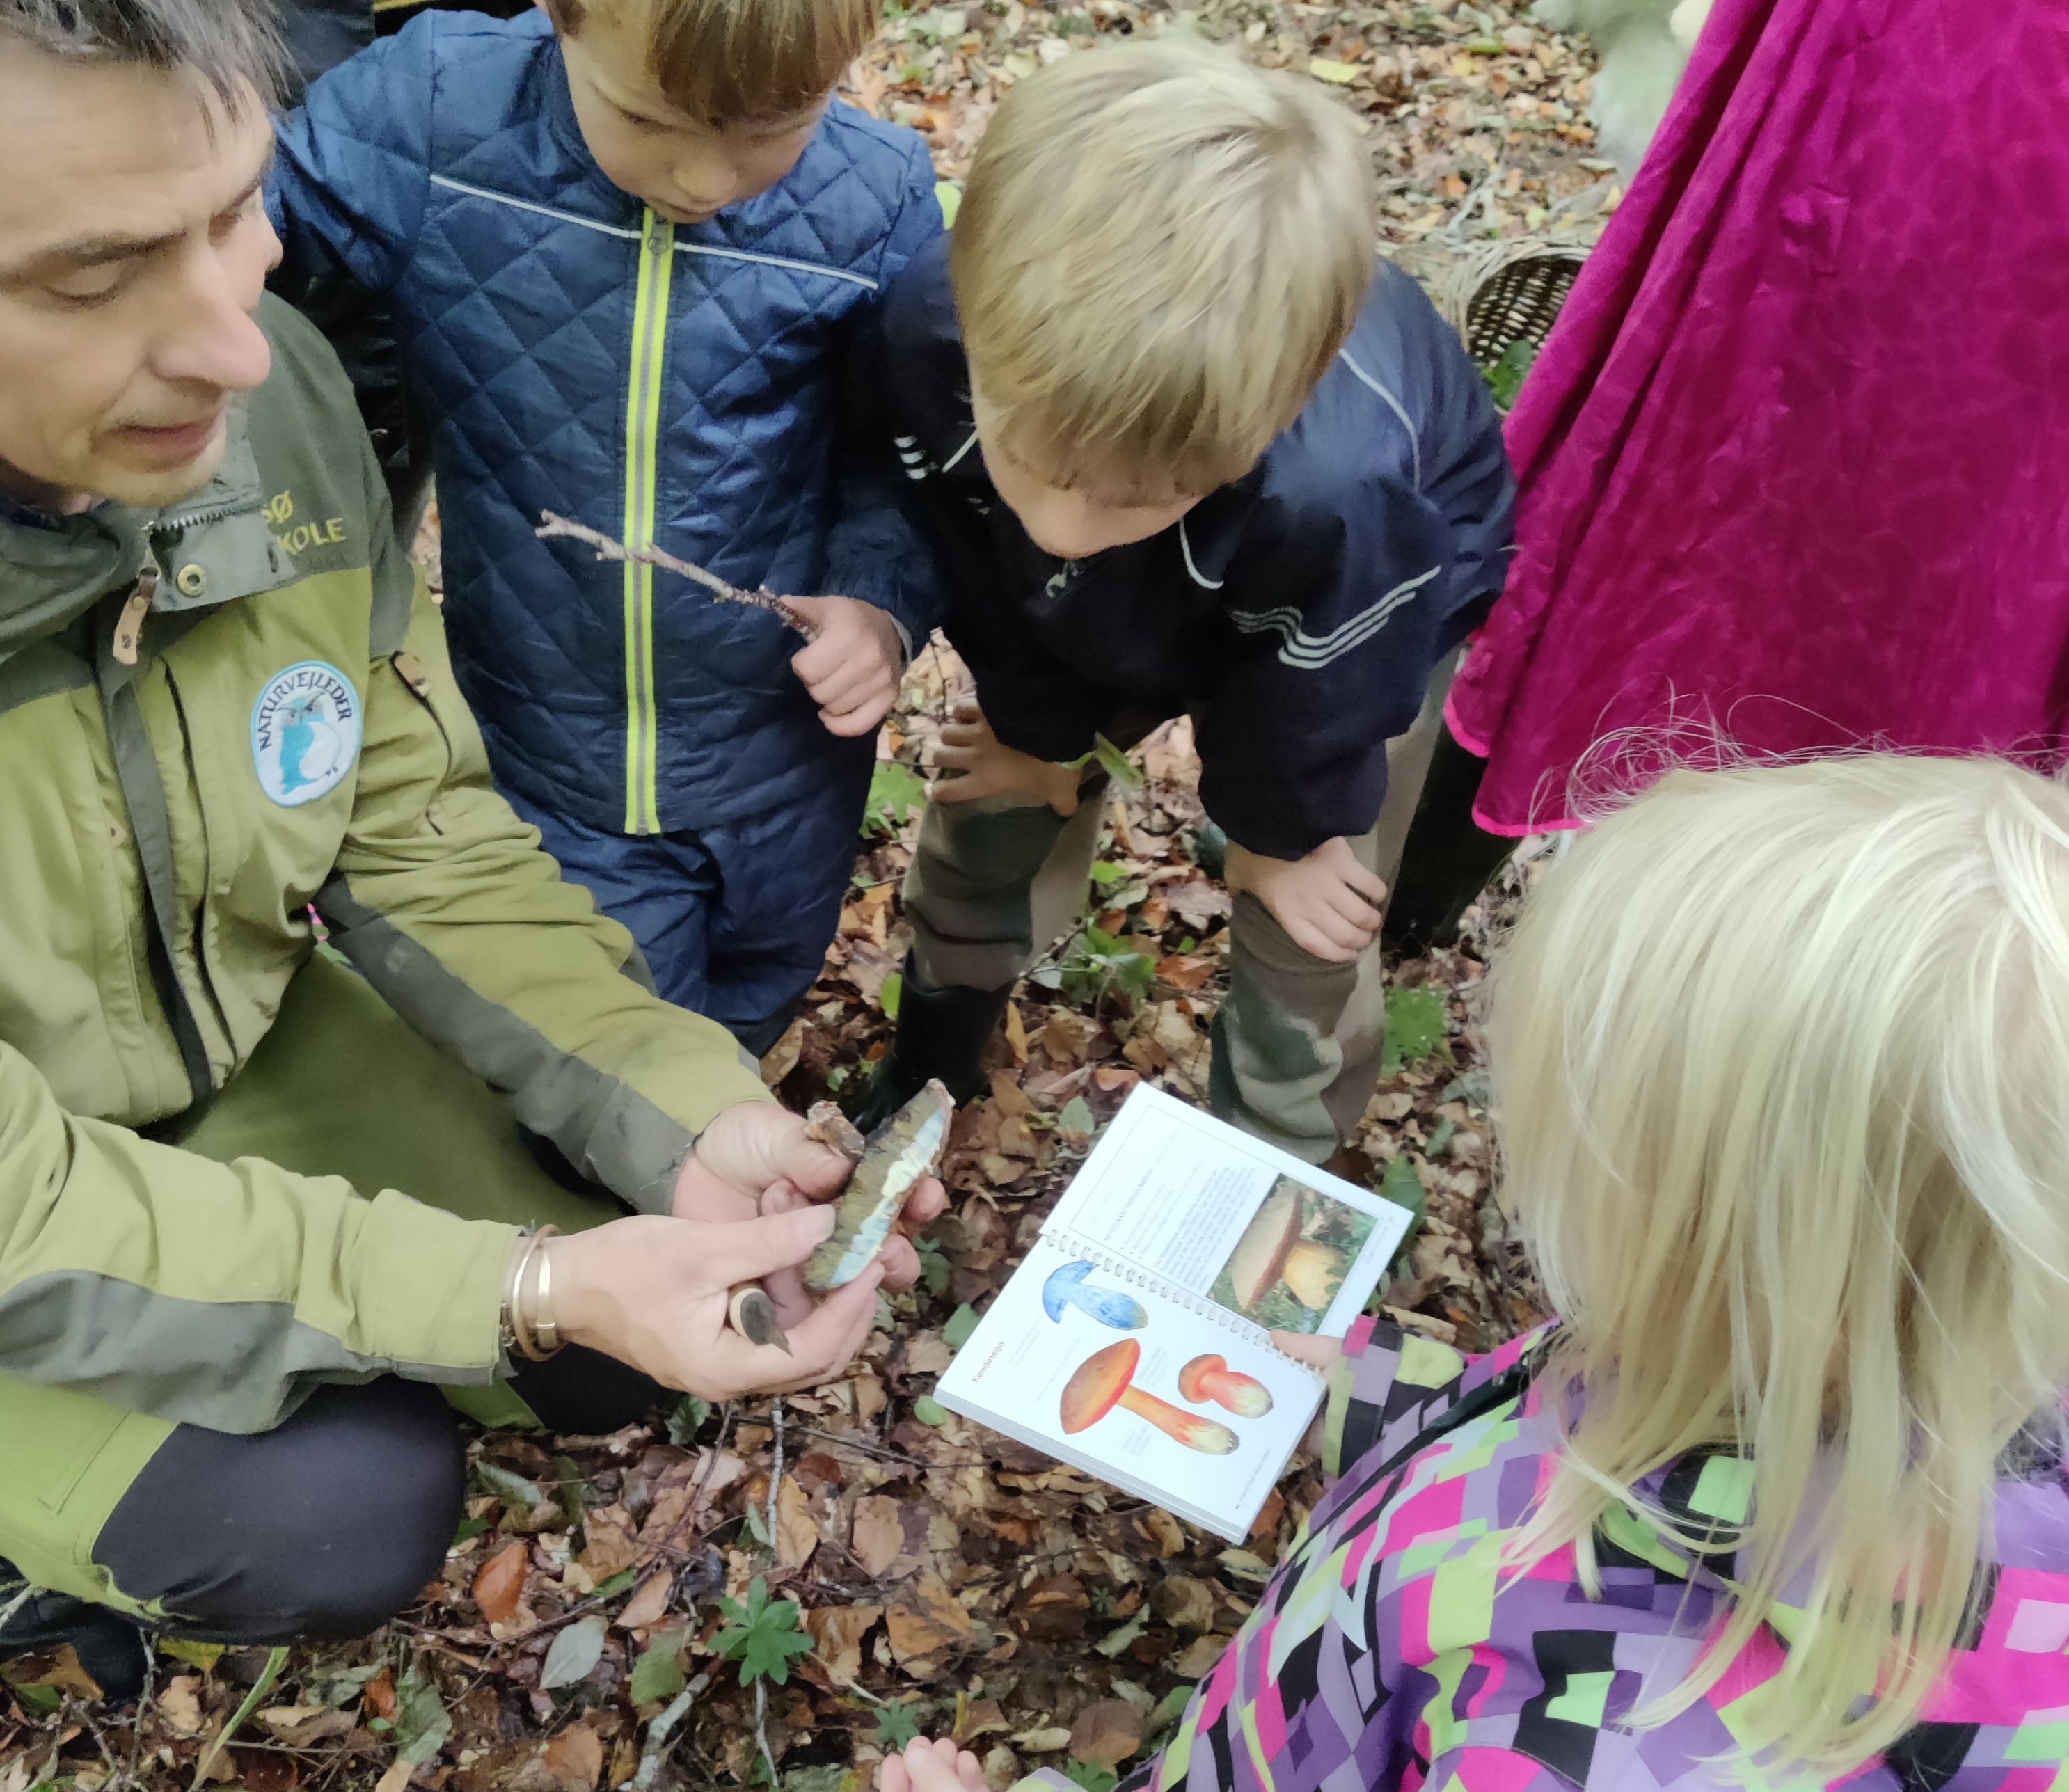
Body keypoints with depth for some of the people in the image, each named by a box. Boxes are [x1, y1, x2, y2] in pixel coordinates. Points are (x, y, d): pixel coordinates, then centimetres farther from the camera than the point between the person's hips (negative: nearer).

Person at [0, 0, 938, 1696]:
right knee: (350, 1509, -16)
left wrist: (689, 1120, -20)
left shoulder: (273, 389, -22)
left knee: (615, 1354, -1)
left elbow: (425, 842, -9)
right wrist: (526, 1288, -32)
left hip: (248, 1044, 4)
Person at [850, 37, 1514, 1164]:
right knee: (1000, 789, 15)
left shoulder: (1340, 492, -51)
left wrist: (1273, 824, -3)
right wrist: (1040, 722, 2)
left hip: (1386, 604, -3)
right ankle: (929, 1065, 44)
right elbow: (970, 561, -16)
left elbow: (1308, 704, -25)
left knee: (1303, 928, 3)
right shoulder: (933, 326, -41)